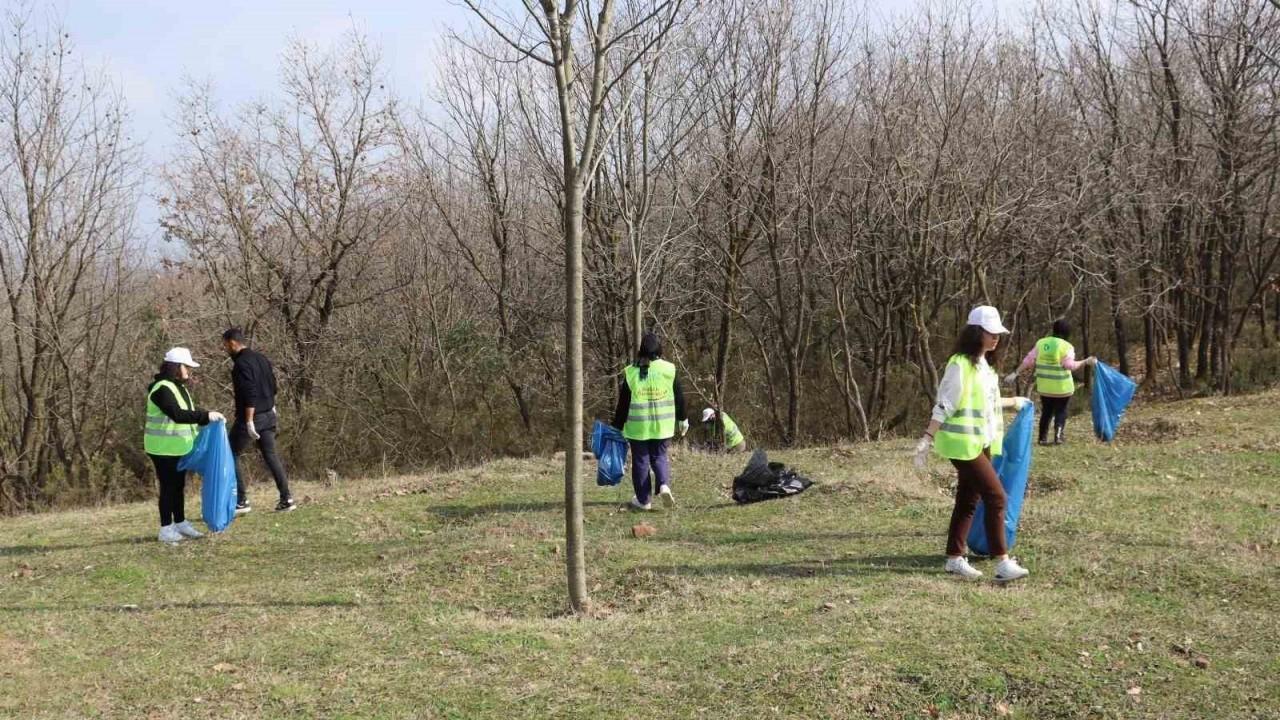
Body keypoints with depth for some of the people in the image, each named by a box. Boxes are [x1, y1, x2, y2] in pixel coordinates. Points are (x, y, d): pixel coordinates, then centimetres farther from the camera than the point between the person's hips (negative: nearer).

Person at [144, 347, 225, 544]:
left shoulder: (178, 387, 12)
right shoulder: (162, 389, -19)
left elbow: (189, 412, 17)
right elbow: (177, 414, -29)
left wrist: (210, 417, 2)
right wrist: (206, 415, -31)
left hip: (179, 447, 9)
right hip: (164, 448, -9)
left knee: (179, 486, 14)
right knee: (168, 487, -3)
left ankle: (181, 523, 23)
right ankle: (166, 529, 4)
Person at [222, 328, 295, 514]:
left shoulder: (242, 363, -17)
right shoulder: (261, 358, 10)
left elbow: (250, 395, -24)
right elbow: (272, 386, 17)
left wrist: (249, 422, -24)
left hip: (250, 417, -8)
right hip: (268, 415, 9)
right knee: (270, 455, 13)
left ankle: (241, 501, 3)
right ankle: (286, 498, 10)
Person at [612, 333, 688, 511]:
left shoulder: (631, 372, -6)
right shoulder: (669, 370, -3)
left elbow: (623, 404, -3)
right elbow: (679, 397, 5)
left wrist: (617, 427, 5)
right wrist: (683, 419, 18)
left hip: (637, 427, -1)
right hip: (663, 426, 1)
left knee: (641, 460, 9)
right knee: (659, 457, 16)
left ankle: (643, 500, 12)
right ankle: (664, 485, -9)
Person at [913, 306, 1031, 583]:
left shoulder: (985, 365, 12)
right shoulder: (960, 364, -14)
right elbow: (944, 405, -17)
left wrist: (1014, 402, 37)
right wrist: (928, 439, -21)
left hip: (982, 442, 9)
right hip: (964, 444, -9)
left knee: (968, 500, 11)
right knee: (995, 496, -12)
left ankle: (954, 559, 18)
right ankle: (1002, 563, -9)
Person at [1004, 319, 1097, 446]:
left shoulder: (1041, 343, 3)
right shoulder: (1066, 346, -9)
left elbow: (1029, 360, 1)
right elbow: (1070, 365, -17)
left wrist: (1015, 373, 4)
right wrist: (1086, 362, -9)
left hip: (1044, 386, 4)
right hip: (1062, 387, -3)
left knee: (1046, 412, 14)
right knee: (1061, 411, 12)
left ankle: (1043, 438, 10)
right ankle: (1058, 436, 8)